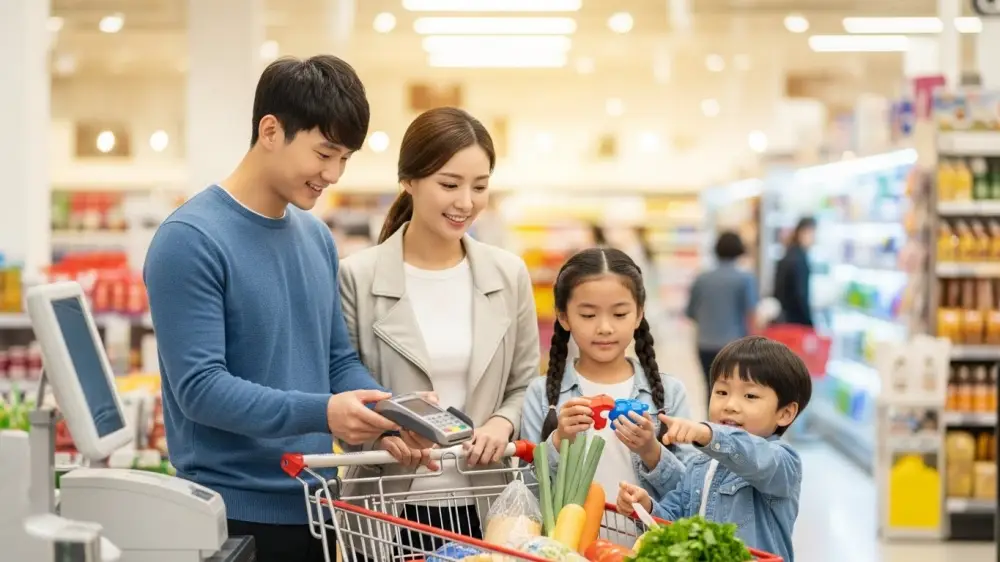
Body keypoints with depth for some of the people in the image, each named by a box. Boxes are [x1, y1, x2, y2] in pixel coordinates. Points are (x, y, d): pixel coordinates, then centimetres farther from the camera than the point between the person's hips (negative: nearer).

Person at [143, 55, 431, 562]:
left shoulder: (317, 237, 9)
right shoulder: (190, 240, -13)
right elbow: (199, 386, -19)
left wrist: (391, 419, -5)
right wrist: (320, 414, -27)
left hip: (313, 508, 7)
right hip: (233, 517, -7)